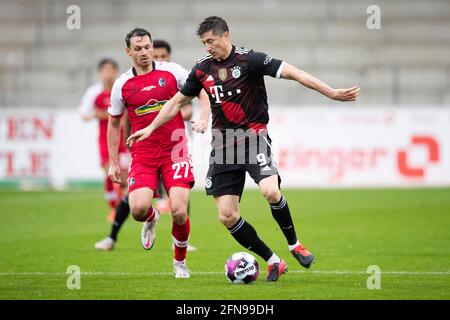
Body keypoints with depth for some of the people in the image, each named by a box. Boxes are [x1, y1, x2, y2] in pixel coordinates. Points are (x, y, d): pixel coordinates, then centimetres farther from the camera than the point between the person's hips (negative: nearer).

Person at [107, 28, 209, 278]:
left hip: (175, 152, -1)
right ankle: (151, 219, 21)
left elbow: (201, 91, 8)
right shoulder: (122, 84, 3)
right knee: (138, 208, -20)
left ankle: (180, 262, 15)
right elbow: (114, 123, 13)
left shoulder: (171, 71, -1)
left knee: (179, 212, -13)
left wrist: (203, 117, -12)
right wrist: (114, 162, 10)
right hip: (143, 156, 1)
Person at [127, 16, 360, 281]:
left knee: (270, 190, -29)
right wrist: (151, 128, 21)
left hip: (254, 137, -5)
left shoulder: (249, 59, -10)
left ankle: (294, 245, -4)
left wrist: (332, 93, -25)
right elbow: (178, 101, 21)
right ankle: (273, 262, 9)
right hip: (223, 145, 5)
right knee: (227, 216, -5)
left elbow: (292, 72, -17)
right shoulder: (202, 69, 7)